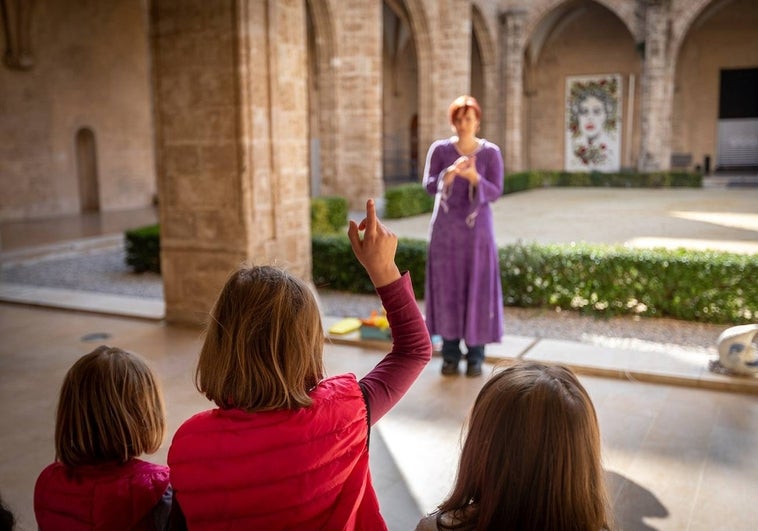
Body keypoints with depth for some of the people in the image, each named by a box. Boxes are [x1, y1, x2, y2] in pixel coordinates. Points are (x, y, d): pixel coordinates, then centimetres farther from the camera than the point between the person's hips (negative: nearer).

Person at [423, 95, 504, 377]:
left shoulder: (490, 152, -3)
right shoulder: (439, 149, -1)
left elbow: (496, 192, -7)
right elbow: (429, 186, -8)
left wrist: (474, 177, -26)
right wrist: (450, 173, -28)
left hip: (477, 228, -1)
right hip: (446, 228, 1)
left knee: (477, 289, 0)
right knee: (447, 288, 3)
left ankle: (475, 354, 11)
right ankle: (450, 353, 13)